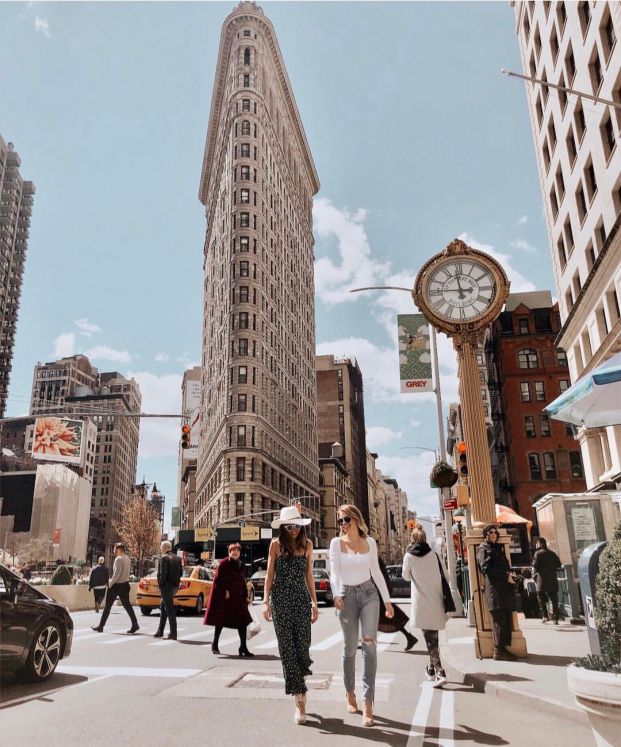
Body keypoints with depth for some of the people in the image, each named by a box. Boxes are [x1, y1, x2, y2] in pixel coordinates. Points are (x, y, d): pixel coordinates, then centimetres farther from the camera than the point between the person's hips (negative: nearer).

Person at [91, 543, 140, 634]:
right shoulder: (128, 559, 12)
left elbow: (117, 573, -21)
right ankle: (135, 625, 1)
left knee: (108, 606, 4)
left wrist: (111, 583, -13)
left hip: (116, 585, -8)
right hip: (125, 584, 8)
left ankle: (101, 626, 12)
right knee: (127, 605, 8)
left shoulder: (118, 559, -14)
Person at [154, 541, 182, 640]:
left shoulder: (164, 558, -13)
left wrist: (160, 584, -8)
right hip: (175, 585, 8)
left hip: (167, 586, -8)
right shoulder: (178, 558, 10)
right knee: (163, 606, 20)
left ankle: (173, 633, -2)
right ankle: (160, 631, 25)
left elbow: (163, 573, -19)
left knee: (170, 609, -4)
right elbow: (180, 572, 10)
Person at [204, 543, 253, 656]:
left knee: (243, 621, -3)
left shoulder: (241, 565, 12)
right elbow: (218, 580, -10)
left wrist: (246, 596, 10)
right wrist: (225, 591, -16)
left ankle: (243, 647, -1)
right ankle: (215, 644, 22)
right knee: (220, 620, 5)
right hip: (223, 597, -5)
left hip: (238, 597, 6)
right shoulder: (224, 563, -6)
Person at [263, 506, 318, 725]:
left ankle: (298, 686, 30)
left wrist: (314, 602, 9)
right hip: (281, 599, -2)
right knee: (287, 647, -2)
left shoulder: (307, 544, 6)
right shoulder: (276, 544, -1)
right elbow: (269, 574, 1)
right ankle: (299, 699, 5)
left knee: (302, 645, -1)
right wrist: (266, 601, -5)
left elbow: (309, 575, 10)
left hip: (301, 599, 2)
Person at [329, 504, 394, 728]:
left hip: (369, 594, 1)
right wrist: (336, 595, -28)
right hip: (346, 596, -1)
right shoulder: (336, 543, -2)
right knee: (350, 647, 9)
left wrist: (387, 600, 10)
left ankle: (367, 703, -13)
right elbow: (334, 572, -10)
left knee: (369, 644, -12)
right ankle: (350, 693, 31)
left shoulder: (370, 542, 4)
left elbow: (376, 572, 10)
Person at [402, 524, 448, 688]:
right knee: (433, 636, 20)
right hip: (436, 601, 4)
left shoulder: (409, 556, -6)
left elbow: (406, 576, 9)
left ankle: (439, 672, -11)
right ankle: (432, 667, 31)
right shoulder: (433, 555, 2)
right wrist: (446, 601, 17)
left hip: (421, 603, -4)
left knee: (430, 638, -2)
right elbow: (443, 576, 6)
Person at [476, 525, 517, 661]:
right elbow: (487, 568, -11)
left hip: (505, 588, 8)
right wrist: (506, 575, -16)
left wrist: (510, 574, 3)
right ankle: (498, 650, -7)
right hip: (494, 587, -8)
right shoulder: (483, 548, 1)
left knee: (507, 619, 6)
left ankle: (503, 648, 10)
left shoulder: (499, 548, 25)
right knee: (499, 619, -9)